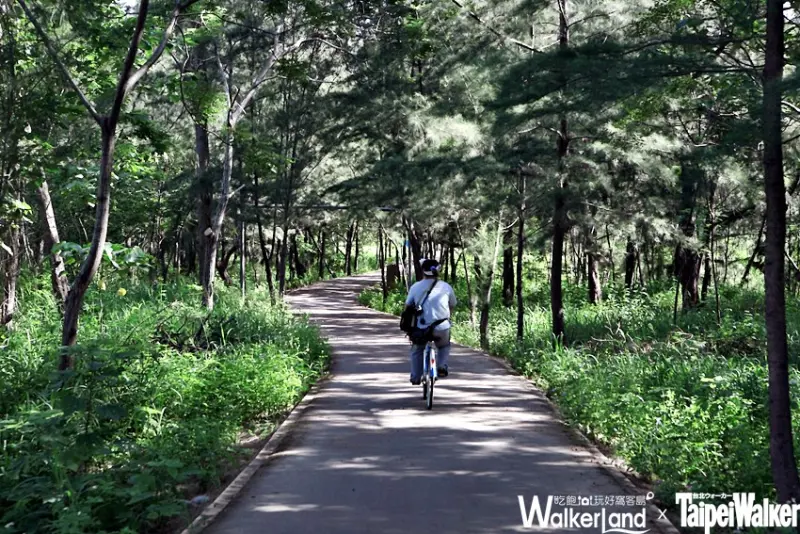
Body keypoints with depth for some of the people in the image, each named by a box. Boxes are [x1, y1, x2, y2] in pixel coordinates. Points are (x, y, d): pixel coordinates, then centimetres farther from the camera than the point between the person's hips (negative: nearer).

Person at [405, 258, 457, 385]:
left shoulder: (415, 287, 1)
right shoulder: (446, 287, 2)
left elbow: (408, 307, 8)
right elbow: (452, 306, 14)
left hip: (421, 328, 0)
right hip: (442, 327, 0)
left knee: (417, 350, 25)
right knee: (444, 346, 30)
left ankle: (415, 378, 23)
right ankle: (442, 366, 8)